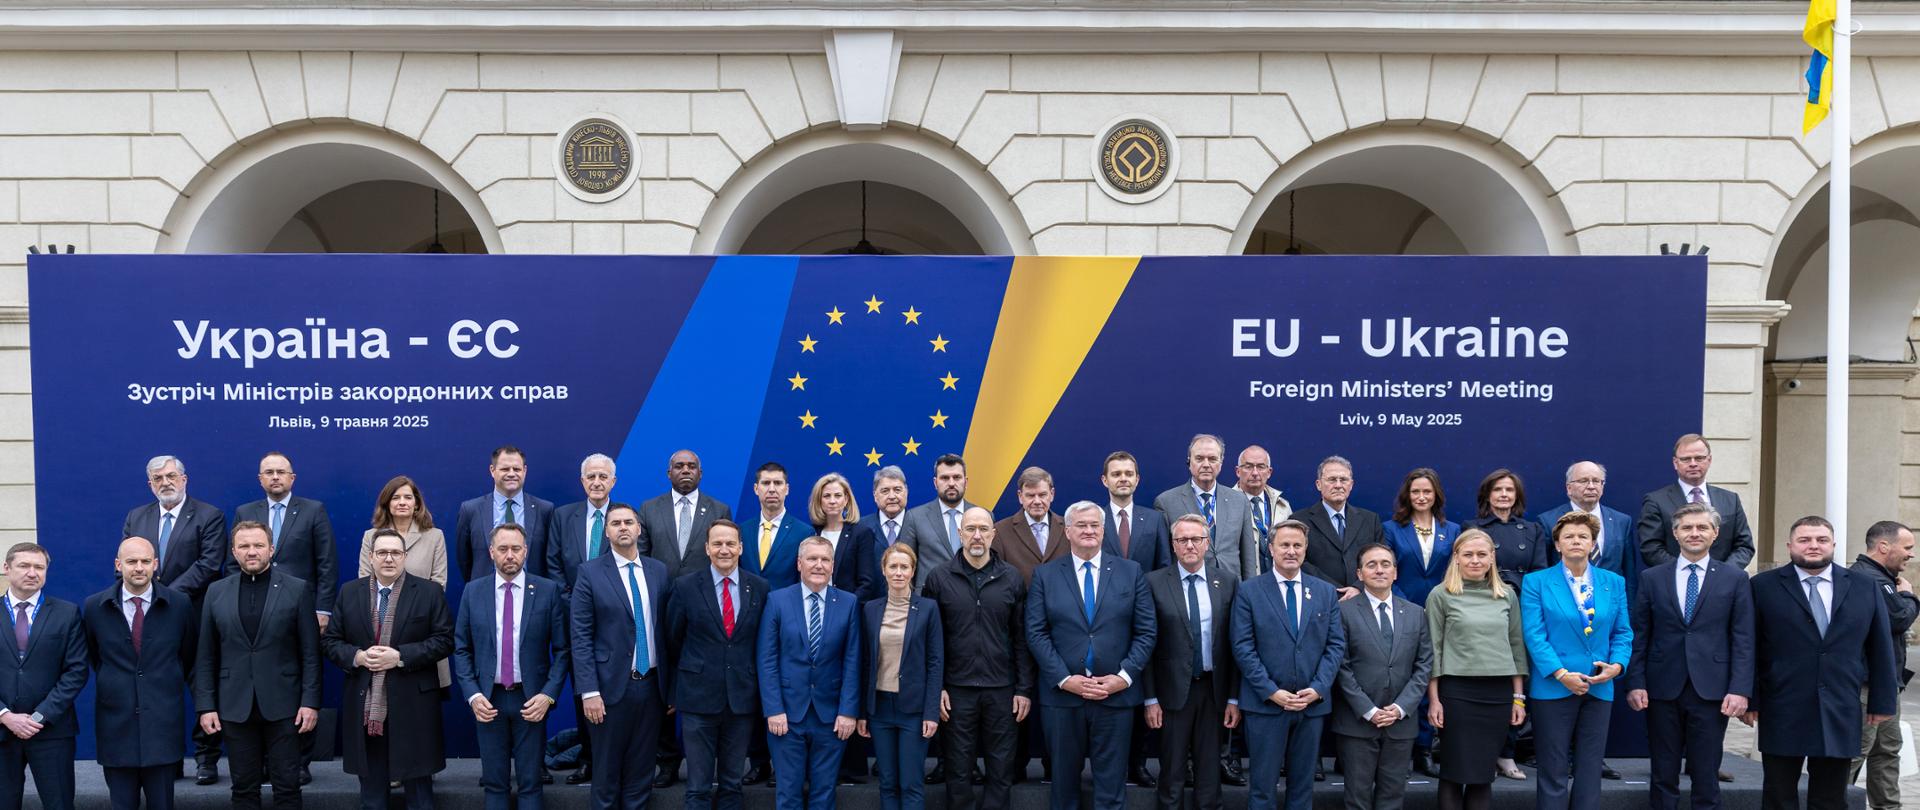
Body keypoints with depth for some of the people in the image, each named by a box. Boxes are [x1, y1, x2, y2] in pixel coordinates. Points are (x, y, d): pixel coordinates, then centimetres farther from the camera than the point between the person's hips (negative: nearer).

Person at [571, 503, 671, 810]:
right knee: (607, 772, 8)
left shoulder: (659, 570, 7)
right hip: (611, 685, -3)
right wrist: (589, 692, -13)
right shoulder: (590, 573, -4)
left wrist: (671, 685, 6)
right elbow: (581, 637, -7)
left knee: (641, 771, 11)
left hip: (652, 684, 3)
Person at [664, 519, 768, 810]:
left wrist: (755, 683, 11)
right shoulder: (685, 586, -3)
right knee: (698, 786, 4)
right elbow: (673, 642, 6)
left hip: (742, 698, 2)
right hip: (698, 698, -2)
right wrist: (678, 689, 12)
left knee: (732, 783, 12)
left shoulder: (760, 588, 1)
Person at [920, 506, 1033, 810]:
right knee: (957, 768, 8)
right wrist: (935, 687, -5)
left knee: (1001, 768, 7)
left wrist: (1024, 689, 0)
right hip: (957, 688, -1)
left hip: (1002, 689, 1)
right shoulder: (939, 577, -1)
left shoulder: (1012, 578, 2)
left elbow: (1021, 638, 3)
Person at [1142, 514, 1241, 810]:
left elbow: (1235, 643, 3)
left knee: (1210, 769, 11)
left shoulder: (1228, 582, 2)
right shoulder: (1154, 583, -5)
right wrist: (1150, 699, -5)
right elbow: (1147, 644, -4)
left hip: (1214, 689, 2)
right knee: (1172, 771, 8)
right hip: (1173, 689, -2)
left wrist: (1234, 698, 1)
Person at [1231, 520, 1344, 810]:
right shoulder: (1249, 591, -1)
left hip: (1312, 703, 3)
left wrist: (1318, 688, -9)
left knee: (1303, 783, 12)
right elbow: (1243, 647, -6)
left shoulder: (1326, 592, 8)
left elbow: (1337, 645, 4)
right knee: (1262, 783, 2)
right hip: (1265, 702, -3)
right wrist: (1271, 691, -14)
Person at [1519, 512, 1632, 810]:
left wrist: (1617, 665, -10)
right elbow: (1534, 634, -9)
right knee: (1554, 771, 2)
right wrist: (1561, 674, -18)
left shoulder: (1614, 583, 9)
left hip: (1599, 689, 3)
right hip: (1553, 688, -3)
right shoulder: (1536, 582, -2)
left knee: (1590, 770, 9)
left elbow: (1622, 632, 8)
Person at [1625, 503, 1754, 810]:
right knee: (1663, 776, 8)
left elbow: (1743, 639, 1)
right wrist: (1635, 683, -3)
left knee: (1706, 776, 4)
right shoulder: (1651, 578, 6)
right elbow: (1639, 637, 5)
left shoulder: (1735, 578, 4)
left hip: (1711, 690, -1)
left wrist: (1740, 689, -7)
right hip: (1662, 690, 1)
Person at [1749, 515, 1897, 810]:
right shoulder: (1763, 586, -2)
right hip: (1782, 715, -2)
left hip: (1840, 715, 3)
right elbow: (1748, 648, -2)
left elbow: (1881, 649, 10)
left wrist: (1883, 701, 8)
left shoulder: (1864, 588, 7)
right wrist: (1749, 699, -6)